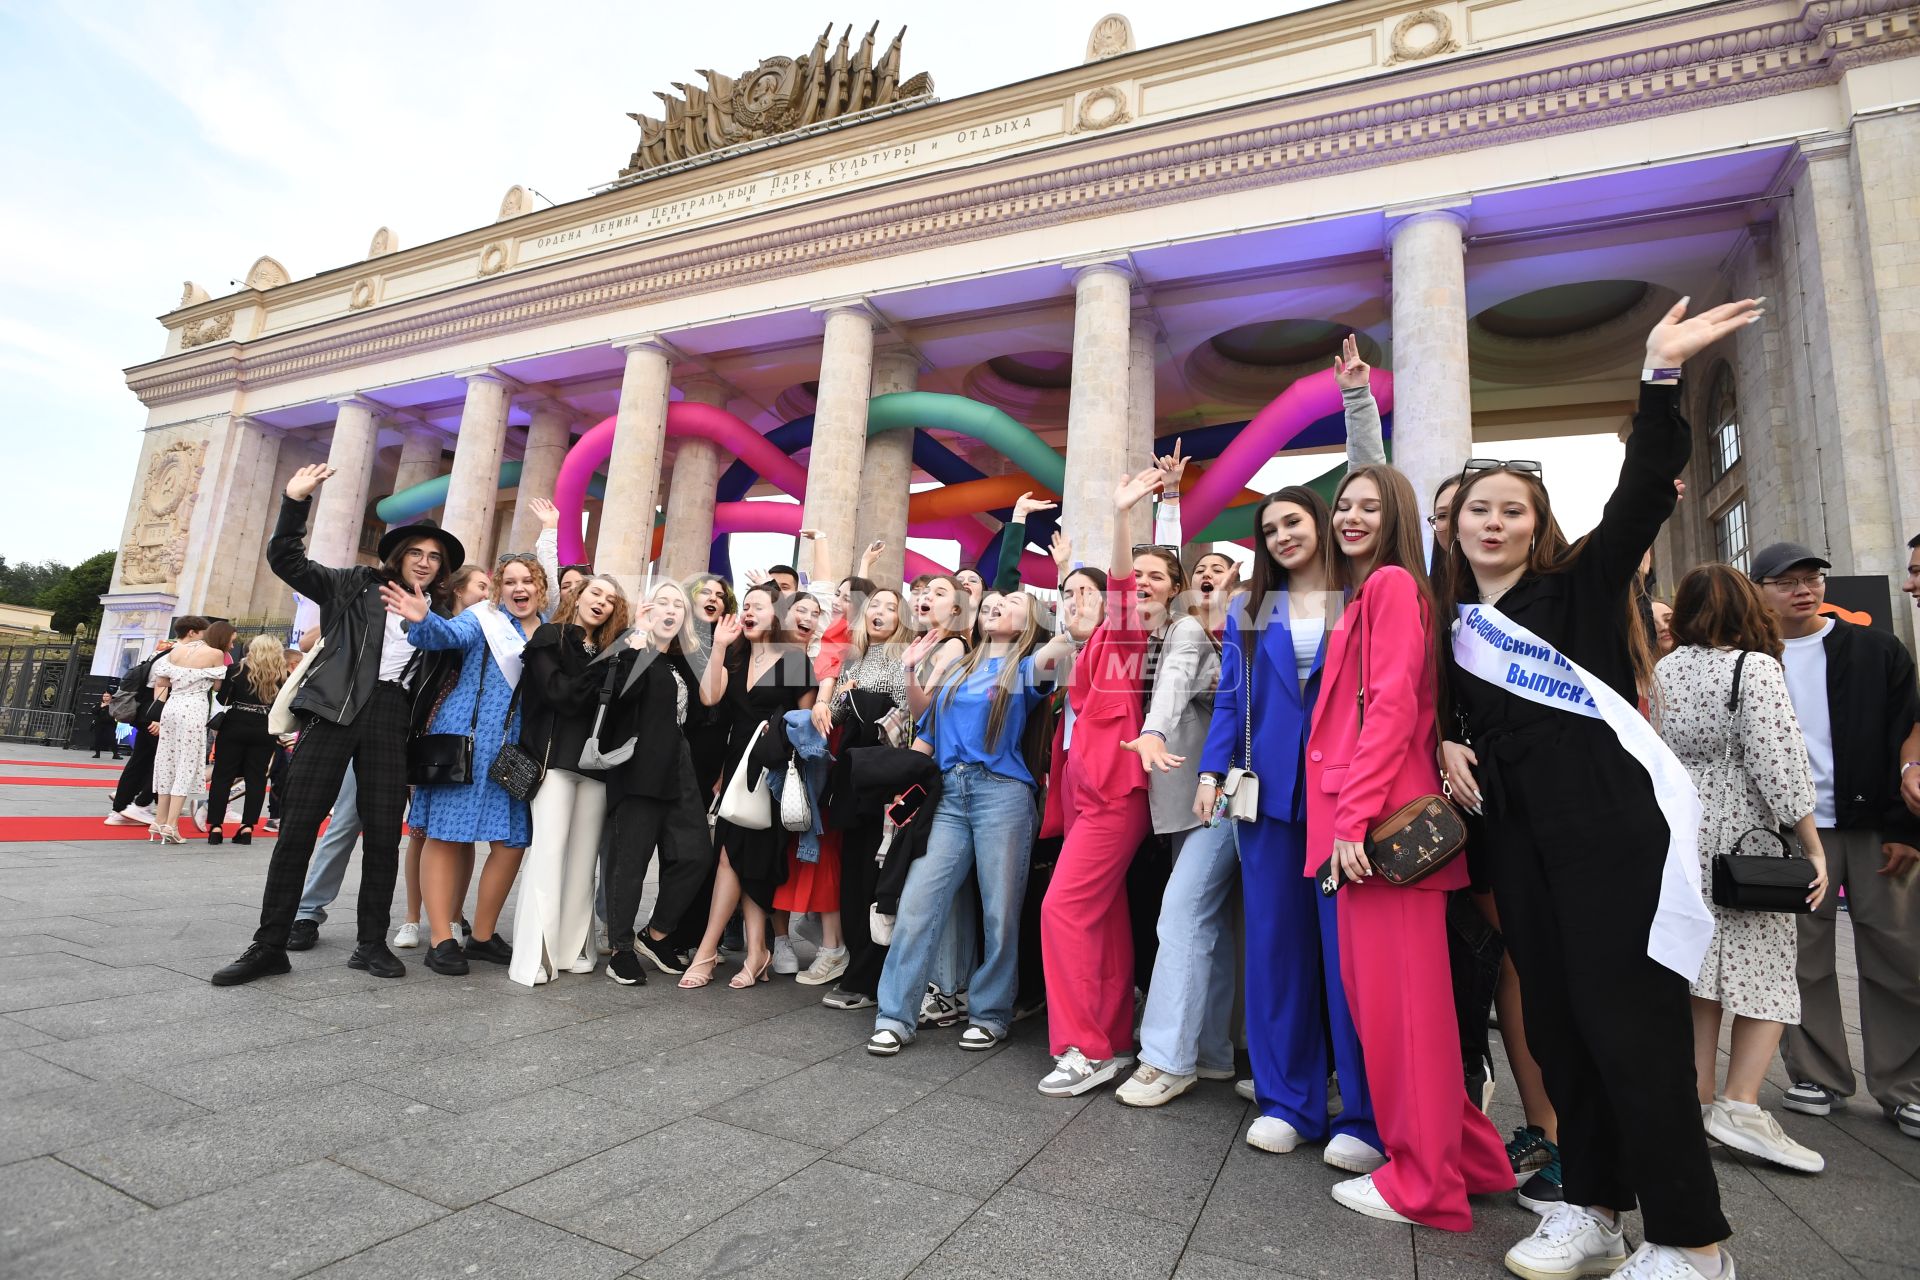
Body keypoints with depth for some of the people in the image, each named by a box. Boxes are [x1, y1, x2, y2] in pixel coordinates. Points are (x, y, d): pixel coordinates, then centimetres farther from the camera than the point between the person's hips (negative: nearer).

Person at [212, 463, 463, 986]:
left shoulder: (439, 616, 15)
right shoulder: (355, 586, 11)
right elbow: (285, 560, 5)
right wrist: (296, 501, -4)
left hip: (391, 720, 2)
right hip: (336, 710, -2)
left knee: (384, 834, 1)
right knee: (298, 825, -3)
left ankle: (372, 943, 12)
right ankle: (269, 944, 7)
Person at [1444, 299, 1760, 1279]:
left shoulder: (1580, 584, 0)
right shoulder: (1451, 618, 11)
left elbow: (1643, 494, -14)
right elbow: (1445, 709, 23)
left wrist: (1662, 379, -24)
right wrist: (1448, 745, 2)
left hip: (1610, 821, -5)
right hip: (1517, 832, 5)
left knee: (1625, 1017, -4)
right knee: (1554, 1015, 10)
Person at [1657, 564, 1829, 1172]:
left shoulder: (1660, 671, 5)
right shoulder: (1756, 667, -9)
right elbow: (1778, 763, -13)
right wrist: (1813, 846, -7)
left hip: (1677, 837, 5)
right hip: (1744, 839, -4)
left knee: (1700, 967, 11)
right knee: (1765, 971, 4)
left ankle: (1698, 1101, 16)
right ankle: (1740, 1105, -2)